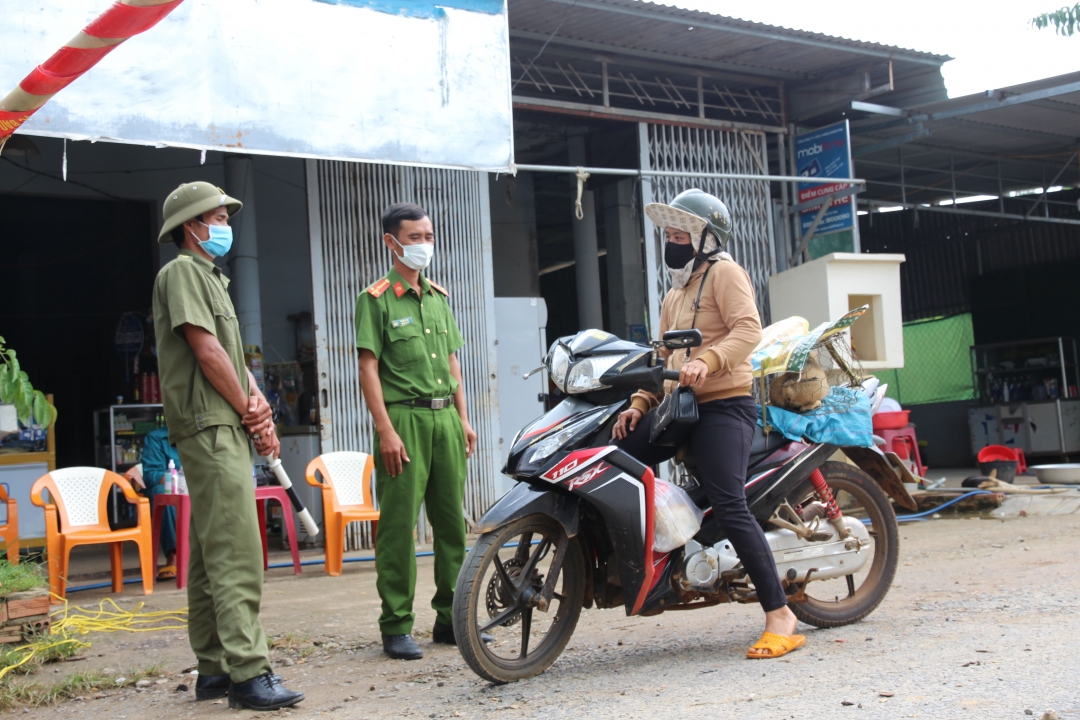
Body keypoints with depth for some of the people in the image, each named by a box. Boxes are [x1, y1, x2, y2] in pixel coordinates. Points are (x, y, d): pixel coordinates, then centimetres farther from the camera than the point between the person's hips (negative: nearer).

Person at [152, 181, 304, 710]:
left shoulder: (212, 278, 25)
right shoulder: (182, 271, -5)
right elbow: (206, 350, -14)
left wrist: (258, 403, 3)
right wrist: (249, 411, -7)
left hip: (229, 429, 10)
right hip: (209, 428, -10)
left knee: (211, 555, 11)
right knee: (237, 554, -15)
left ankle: (214, 669, 16)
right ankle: (247, 673, -16)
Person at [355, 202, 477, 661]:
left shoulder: (439, 297, 17)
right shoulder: (376, 298, -2)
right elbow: (368, 368, -8)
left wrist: (463, 418, 13)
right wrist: (386, 430, -15)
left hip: (445, 417, 6)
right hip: (404, 417, -6)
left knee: (452, 520, 8)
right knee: (398, 525, -4)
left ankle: (451, 617, 18)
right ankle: (396, 627, 2)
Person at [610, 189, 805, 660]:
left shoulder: (723, 272, 0)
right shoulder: (674, 295, 27)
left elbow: (749, 329, -15)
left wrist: (707, 362, -31)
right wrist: (639, 405, 8)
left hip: (724, 405, -8)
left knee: (730, 509, -17)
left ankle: (780, 616, -13)